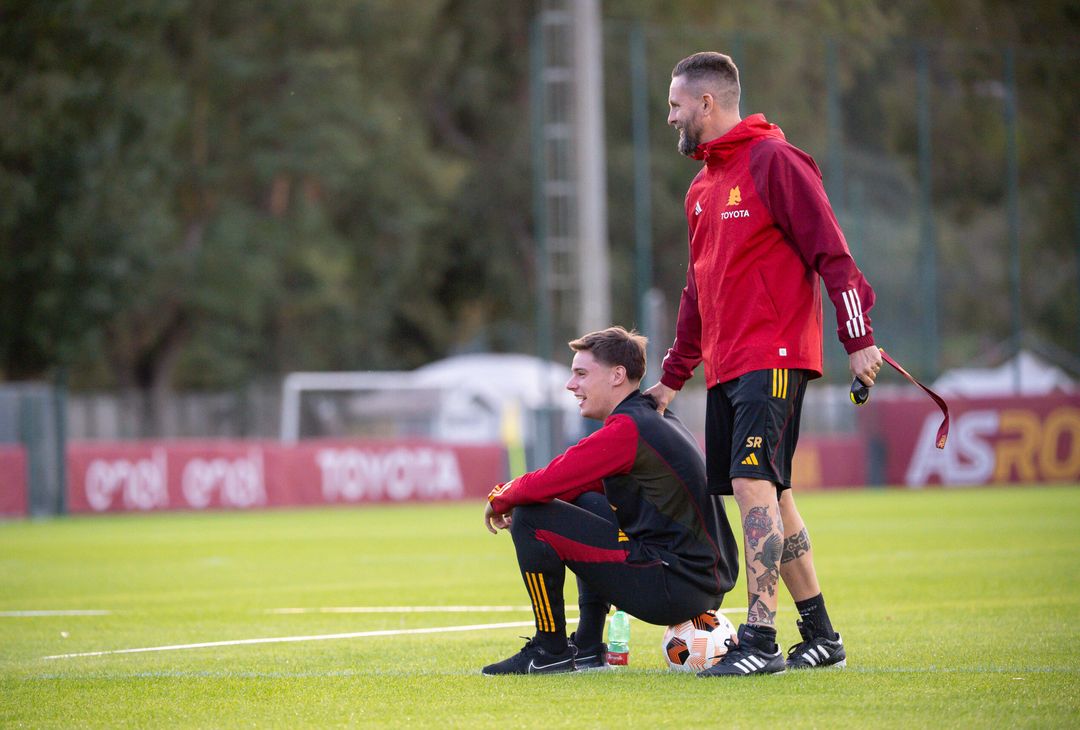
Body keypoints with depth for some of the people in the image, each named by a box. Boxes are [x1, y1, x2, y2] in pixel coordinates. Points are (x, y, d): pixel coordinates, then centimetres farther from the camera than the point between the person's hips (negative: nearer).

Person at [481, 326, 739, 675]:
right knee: (584, 502, 31)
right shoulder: (656, 419, 17)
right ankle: (588, 648, 25)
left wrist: (500, 500, 4)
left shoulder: (627, 429, -14)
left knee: (529, 521, -8)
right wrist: (514, 495, 10)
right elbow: (577, 481, 25)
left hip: (675, 587, -10)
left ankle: (550, 652, 2)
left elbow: (546, 483, -17)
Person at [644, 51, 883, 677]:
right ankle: (822, 637, 15)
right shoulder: (703, 188, 19)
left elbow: (831, 253, -12)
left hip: (773, 359, -9)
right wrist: (673, 376, 26)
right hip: (725, 367, 9)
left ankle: (760, 639, -20)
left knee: (753, 484, -17)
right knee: (771, 496, 9)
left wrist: (858, 339, -18)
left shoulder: (774, 162, -7)